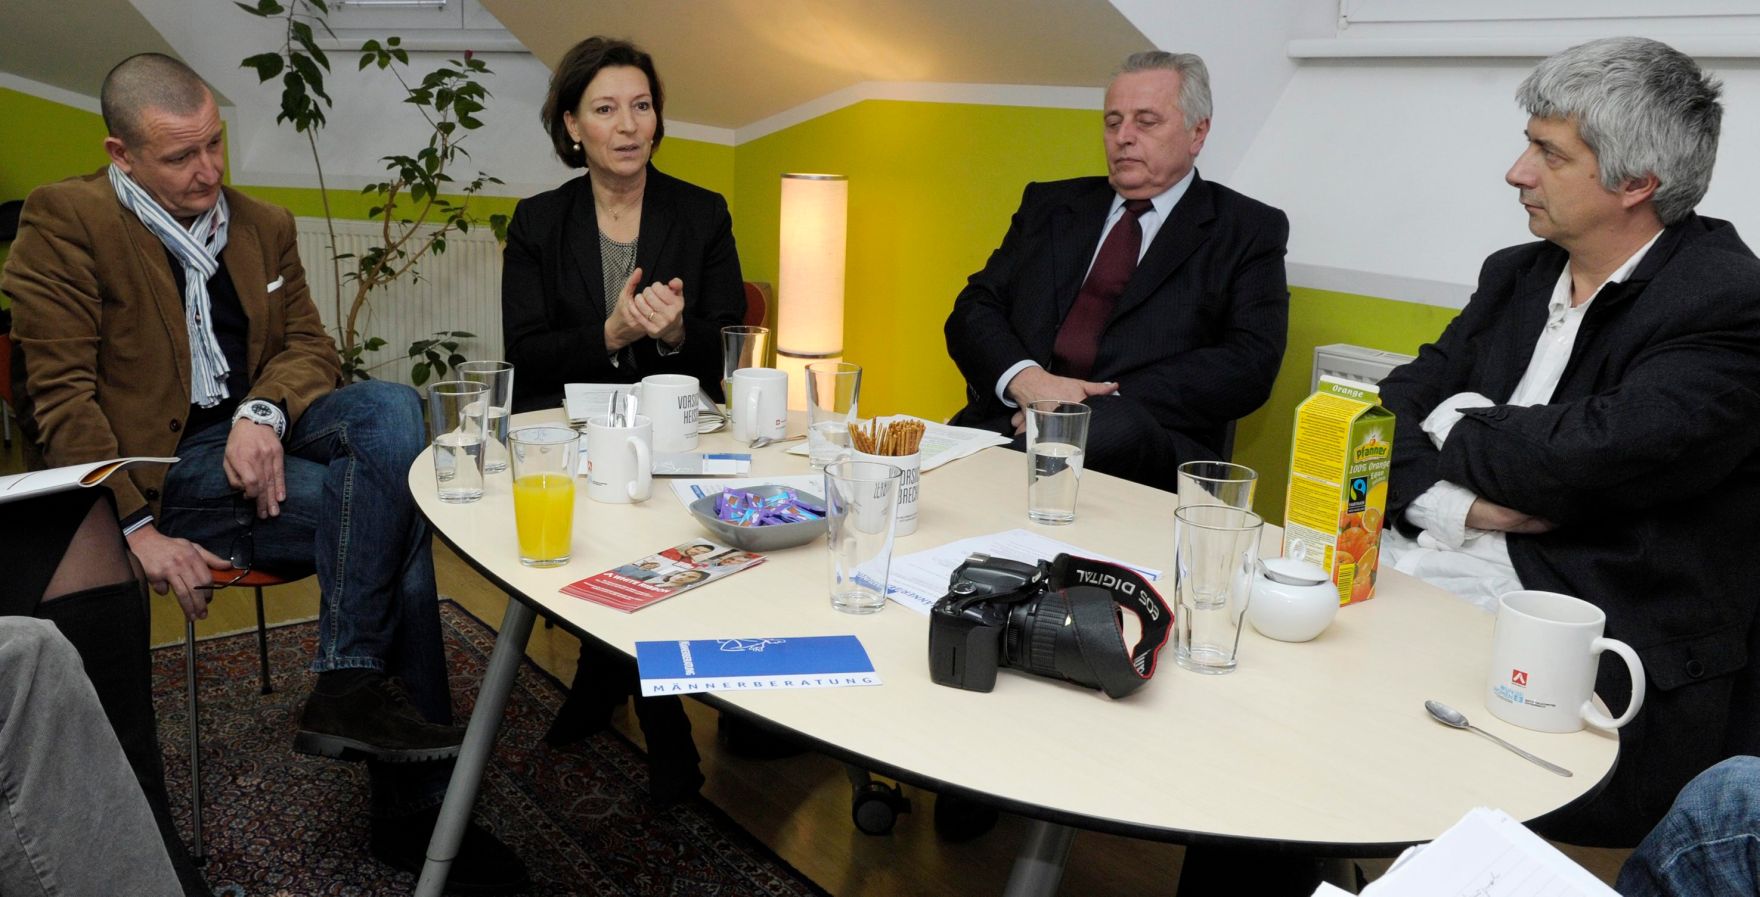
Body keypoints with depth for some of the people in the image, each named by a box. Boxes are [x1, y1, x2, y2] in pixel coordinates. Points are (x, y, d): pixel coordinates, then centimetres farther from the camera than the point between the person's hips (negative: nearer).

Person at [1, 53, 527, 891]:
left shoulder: (264, 225, 15)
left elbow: (308, 345, 9)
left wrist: (264, 413, -15)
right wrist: (137, 530, -16)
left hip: (255, 436, 5)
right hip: (162, 467, -5)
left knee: (392, 406, -26)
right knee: (393, 514, -23)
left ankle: (348, 688, -23)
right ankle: (409, 810, -16)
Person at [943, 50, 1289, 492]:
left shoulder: (1249, 231, 11)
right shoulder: (1049, 205, 22)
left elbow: (1250, 364, -2)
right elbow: (973, 310, 13)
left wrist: (1109, 403, -15)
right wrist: (1024, 378, -10)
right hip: (1010, 421, 2)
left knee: (1119, 426, -38)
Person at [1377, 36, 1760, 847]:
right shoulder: (1515, 275, 13)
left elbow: (1586, 459, -21)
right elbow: (1396, 407, 8)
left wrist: (1457, 425, -3)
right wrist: (1457, 501, -11)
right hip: (1417, 565, 7)